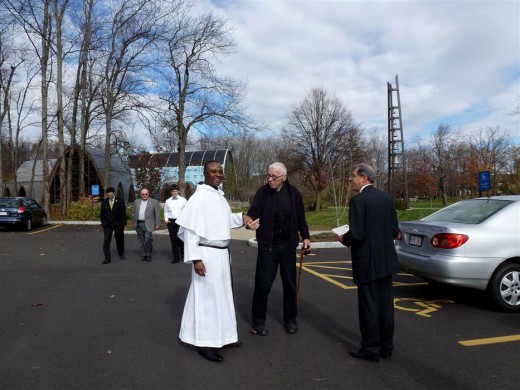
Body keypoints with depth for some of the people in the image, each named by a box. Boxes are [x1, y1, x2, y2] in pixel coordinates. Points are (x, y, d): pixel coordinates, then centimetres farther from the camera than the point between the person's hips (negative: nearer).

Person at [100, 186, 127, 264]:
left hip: (118, 224, -1)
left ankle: (121, 254, 34)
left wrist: (123, 224, -8)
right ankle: (107, 258, -8)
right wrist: (103, 223, 1)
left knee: (119, 240, 12)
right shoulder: (104, 202, 3)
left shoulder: (120, 201, -4)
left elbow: (123, 213, -3)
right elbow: (102, 214, 10)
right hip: (107, 225, 1)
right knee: (106, 241, -9)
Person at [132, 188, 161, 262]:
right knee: (142, 241, 8)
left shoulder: (154, 202, 0)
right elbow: (134, 213, 18)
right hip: (139, 224, 4)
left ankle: (148, 255, 1)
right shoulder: (136, 202, 13)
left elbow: (157, 214, -1)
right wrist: (134, 222, 12)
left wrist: (157, 224, -5)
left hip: (148, 224, -4)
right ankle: (143, 255, 19)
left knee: (147, 240, -14)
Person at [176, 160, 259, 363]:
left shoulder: (219, 196, 11)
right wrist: (195, 258, -22)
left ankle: (222, 335, 32)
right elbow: (190, 229, -18)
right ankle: (204, 342, 14)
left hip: (222, 253, 9)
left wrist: (241, 218, 8)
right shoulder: (199, 197, -14)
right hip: (207, 254, -9)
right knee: (206, 296, 1)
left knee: (221, 294, 17)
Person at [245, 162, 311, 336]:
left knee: (290, 283, 11)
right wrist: (249, 219, -35)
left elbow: (300, 217, 7)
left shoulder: (293, 193, -1)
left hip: (288, 244, 2)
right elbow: (254, 212, -13)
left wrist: (305, 237, 3)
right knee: (263, 283, 1)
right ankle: (259, 321, 18)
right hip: (268, 245, -2)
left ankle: (290, 319, 28)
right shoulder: (262, 192, -6)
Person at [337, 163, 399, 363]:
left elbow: (357, 234, -22)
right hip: (386, 260, 7)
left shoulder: (358, 200, -16)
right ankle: (386, 346, 27)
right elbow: (394, 230, 8)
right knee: (385, 304, 15)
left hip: (367, 262, -7)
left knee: (369, 305, 4)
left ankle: (371, 349, 16)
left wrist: (344, 239, -2)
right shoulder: (386, 197, 6)